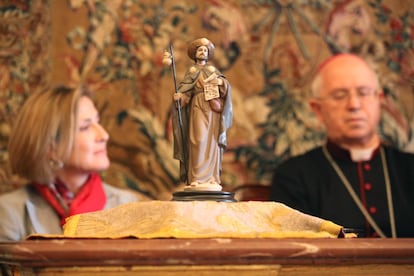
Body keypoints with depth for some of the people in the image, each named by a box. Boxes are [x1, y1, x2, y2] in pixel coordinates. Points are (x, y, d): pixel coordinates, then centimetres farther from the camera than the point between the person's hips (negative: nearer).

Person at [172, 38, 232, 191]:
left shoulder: (213, 70, 20)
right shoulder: (191, 71, 11)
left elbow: (225, 86, 10)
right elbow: (185, 89, -1)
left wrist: (221, 82, -12)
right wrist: (180, 96, -22)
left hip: (214, 109, 3)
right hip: (199, 107, -3)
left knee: (213, 141, -2)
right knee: (200, 140, -14)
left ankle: (212, 178, -2)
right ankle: (198, 178, -17)